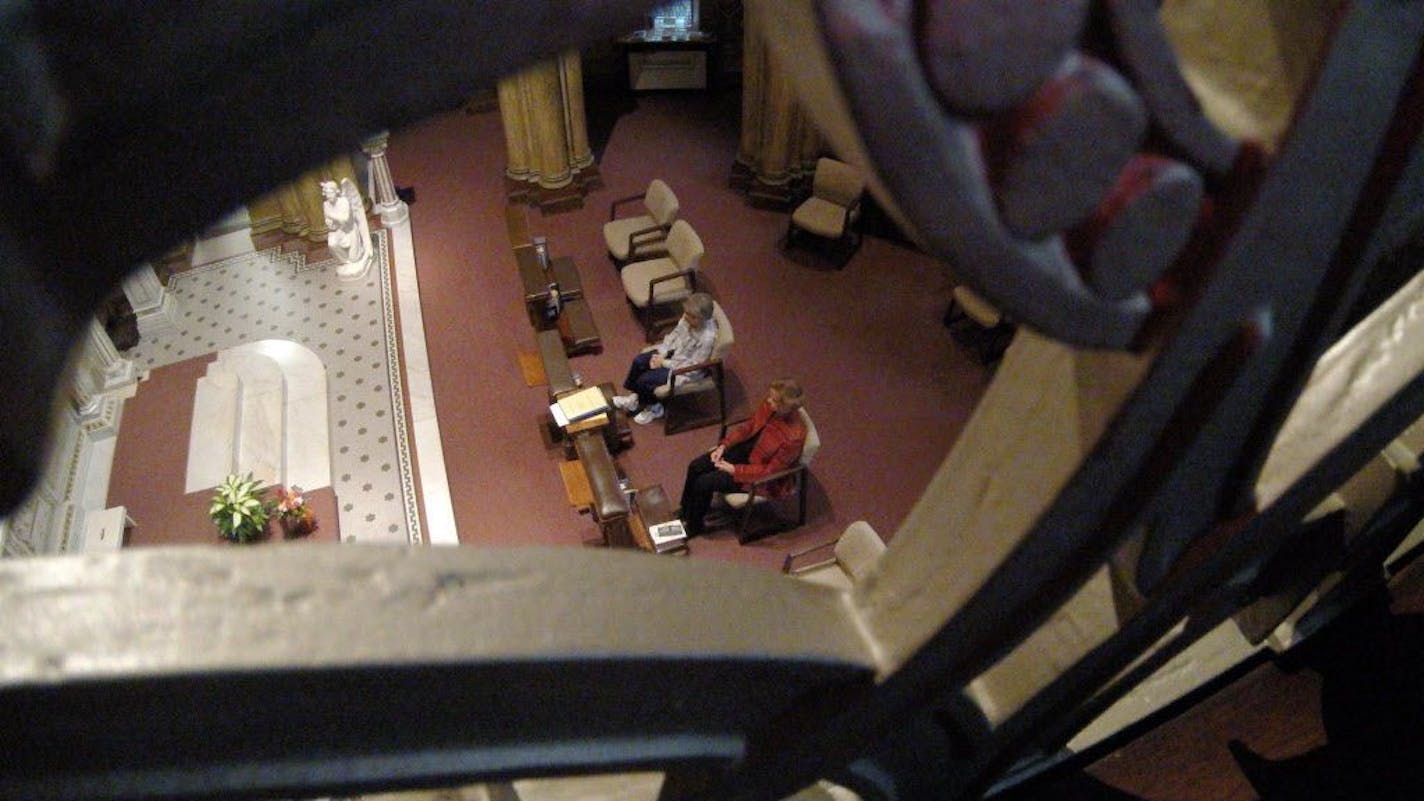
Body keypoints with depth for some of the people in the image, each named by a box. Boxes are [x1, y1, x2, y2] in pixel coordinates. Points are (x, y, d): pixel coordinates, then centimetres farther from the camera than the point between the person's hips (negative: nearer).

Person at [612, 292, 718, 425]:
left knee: (644, 379, -11)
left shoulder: (707, 337, -35)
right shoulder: (688, 318, -15)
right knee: (638, 361, -2)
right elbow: (674, 335, 4)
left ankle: (655, 408, 17)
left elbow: (693, 367, -26)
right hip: (673, 352, 7)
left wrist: (664, 363, -20)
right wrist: (662, 354, -9)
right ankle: (635, 396, 20)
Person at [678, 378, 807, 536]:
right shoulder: (769, 403, -16)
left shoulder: (794, 436, -34)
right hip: (747, 447, 7)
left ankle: (694, 525, 18)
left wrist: (734, 470, -22)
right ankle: (685, 512, 24)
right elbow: (750, 425, 1)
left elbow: (770, 470, -24)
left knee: (704, 482, -11)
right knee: (695, 466, -1)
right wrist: (724, 445, -8)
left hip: (762, 475, -7)